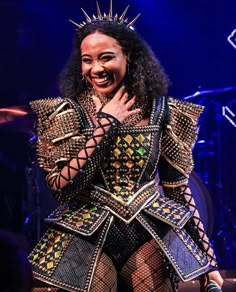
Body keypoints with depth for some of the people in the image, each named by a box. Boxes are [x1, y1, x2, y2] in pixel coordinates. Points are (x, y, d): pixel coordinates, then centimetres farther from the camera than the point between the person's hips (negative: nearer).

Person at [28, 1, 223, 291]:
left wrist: (207, 259, 4)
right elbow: (61, 185, -15)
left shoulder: (162, 111, -1)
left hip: (152, 236, 1)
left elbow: (179, 188, 4)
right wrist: (106, 123, -15)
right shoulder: (67, 112, -4)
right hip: (88, 238, -1)